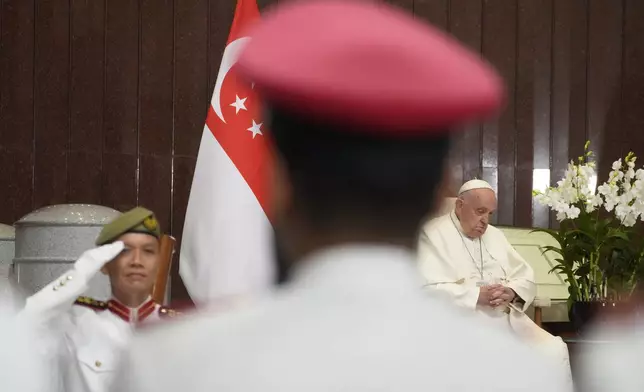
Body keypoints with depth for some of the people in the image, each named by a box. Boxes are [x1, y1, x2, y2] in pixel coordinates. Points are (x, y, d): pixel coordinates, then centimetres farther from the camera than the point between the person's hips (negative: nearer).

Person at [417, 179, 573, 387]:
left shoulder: (495, 235, 22)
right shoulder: (433, 234, -1)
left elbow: (527, 279, 16)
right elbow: (427, 289, -14)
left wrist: (511, 292, -8)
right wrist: (476, 296, -21)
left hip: (506, 318, 7)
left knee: (555, 350, -13)